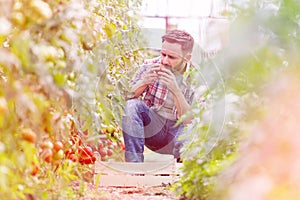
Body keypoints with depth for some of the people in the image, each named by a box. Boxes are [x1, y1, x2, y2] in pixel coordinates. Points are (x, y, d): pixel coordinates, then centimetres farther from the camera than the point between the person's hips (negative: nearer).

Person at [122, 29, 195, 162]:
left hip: (178, 131, -2)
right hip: (152, 130, 2)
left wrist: (175, 90, -30)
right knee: (132, 105, -26)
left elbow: (191, 120, -17)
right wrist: (144, 82, -26)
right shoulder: (150, 66, -5)